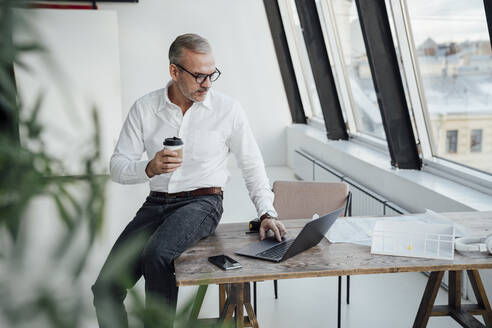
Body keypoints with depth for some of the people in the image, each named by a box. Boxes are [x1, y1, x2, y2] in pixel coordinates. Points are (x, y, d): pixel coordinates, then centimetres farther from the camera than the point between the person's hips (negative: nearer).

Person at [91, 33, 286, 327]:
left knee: (156, 255, -34)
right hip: (156, 204, 3)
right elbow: (117, 166, 3)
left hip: (203, 202, -3)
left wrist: (267, 213, -4)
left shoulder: (228, 109, -1)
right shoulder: (145, 108, 4)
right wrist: (149, 168, -19)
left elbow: (252, 164, 7)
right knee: (106, 290, -11)